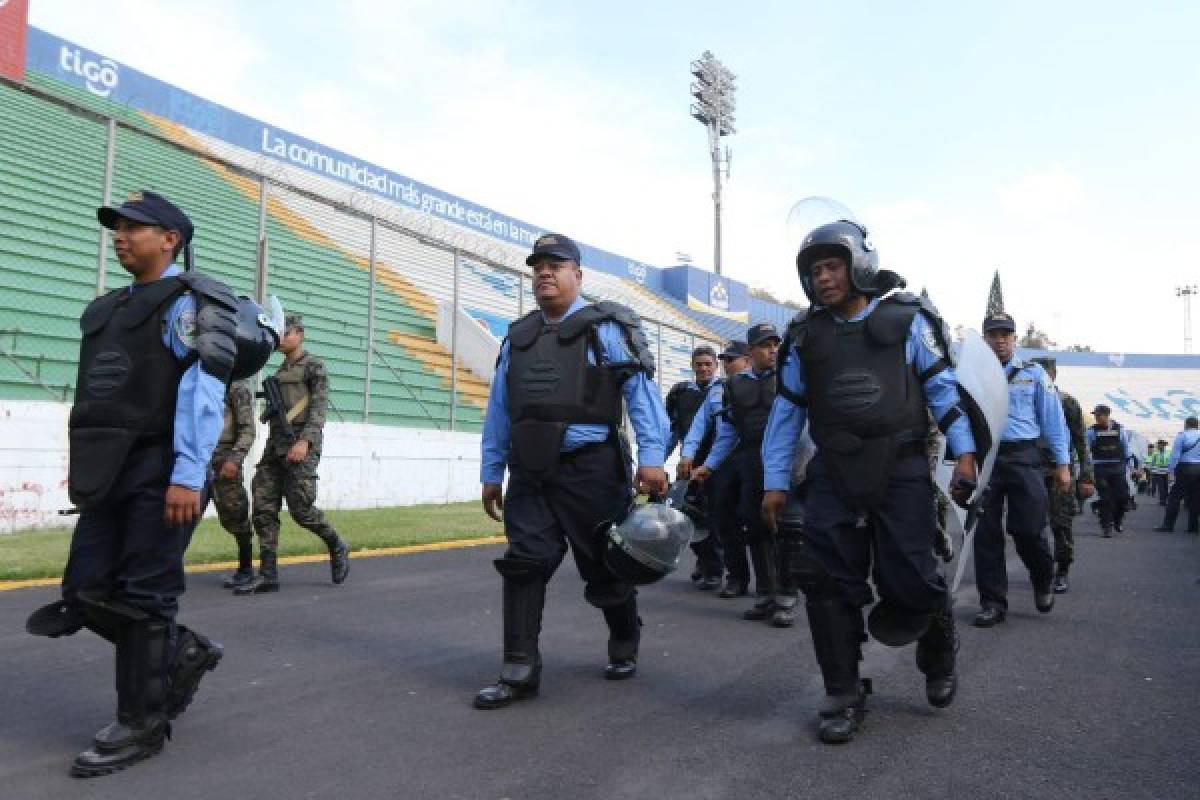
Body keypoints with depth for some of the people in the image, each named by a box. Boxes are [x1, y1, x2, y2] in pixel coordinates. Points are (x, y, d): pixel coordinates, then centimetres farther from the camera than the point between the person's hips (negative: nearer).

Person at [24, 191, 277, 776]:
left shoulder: (190, 302, -6)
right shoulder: (110, 308, 20)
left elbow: (203, 391, -16)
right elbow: (99, 395, 20)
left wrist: (188, 476, -23)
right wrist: (85, 465, 17)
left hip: (160, 472, -8)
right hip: (110, 473, 8)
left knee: (143, 597, -2)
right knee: (85, 594, 8)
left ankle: (141, 724, 12)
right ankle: (184, 651, 28)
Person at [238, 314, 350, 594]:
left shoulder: (313, 366, -1)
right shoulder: (281, 371, 22)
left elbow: (320, 407, -12)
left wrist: (305, 442, -24)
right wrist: (272, 449, 20)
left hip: (302, 443, -7)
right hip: (276, 445, 7)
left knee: (300, 508, -11)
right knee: (263, 508, -3)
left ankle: (337, 546, 14)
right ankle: (268, 575, -1)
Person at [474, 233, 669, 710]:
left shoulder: (605, 327, -2)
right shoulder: (518, 337, 15)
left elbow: (642, 391, -9)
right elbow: (498, 410, 17)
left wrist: (651, 457, -18)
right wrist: (491, 472, 15)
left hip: (590, 469, -4)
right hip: (530, 473, 5)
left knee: (606, 565, 8)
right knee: (524, 563, -3)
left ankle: (624, 647, 33)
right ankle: (519, 670, 4)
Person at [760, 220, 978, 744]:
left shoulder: (906, 320, 5)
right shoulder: (805, 336, 12)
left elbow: (942, 386, 6)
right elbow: (786, 412, 13)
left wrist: (964, 452, -5)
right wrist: (775, 482, 9)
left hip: (901, 470, -2)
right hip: (834, 475, 3)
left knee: (910, 579, -3)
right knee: (828, 581, -4)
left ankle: (939, 660, 31)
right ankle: (844, 695, 12)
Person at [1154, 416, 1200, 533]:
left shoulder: (1182, 435, -3)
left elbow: (1175, 454, -10)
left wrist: (1171, 470, -9)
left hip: (1185, 468, -5)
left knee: (1175, 497, -4)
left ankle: (1168, 526, -7)